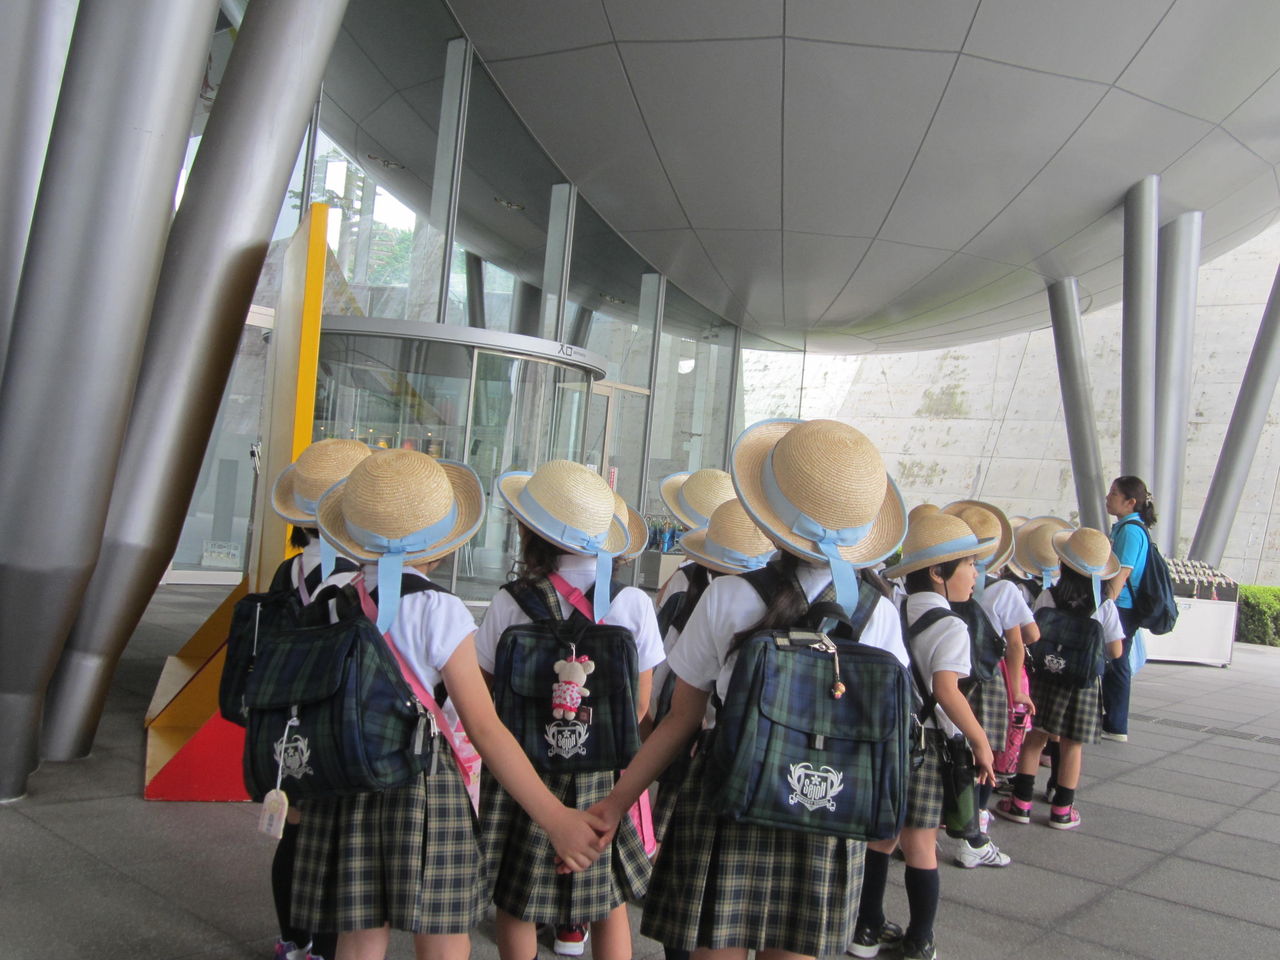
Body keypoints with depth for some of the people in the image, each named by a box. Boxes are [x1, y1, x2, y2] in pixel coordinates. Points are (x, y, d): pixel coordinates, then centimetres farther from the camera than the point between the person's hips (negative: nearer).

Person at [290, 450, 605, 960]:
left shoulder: (328, 594, 1)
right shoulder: (439, 611, -13)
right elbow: (484, 729, -15)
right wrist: (555, 817, -13)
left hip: (340, 785, 5)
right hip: (422, 788, -4)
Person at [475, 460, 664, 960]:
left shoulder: (509, 605, -13)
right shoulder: (633, 603, -10)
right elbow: (640, 704, -2)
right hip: (603, 774, 1)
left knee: (515, 907, 17)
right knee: (610, 907, 17)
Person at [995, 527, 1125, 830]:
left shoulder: (1047, 598, -9)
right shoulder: (1105, 606, -8)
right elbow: (1115, 652, -5)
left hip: (1048, 678, 1)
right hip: (1084, 683, 0)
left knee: (1036, 737, 12)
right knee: (1072, 745, 10)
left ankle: (1021, 802, 17)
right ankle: (1062, 809, 18)